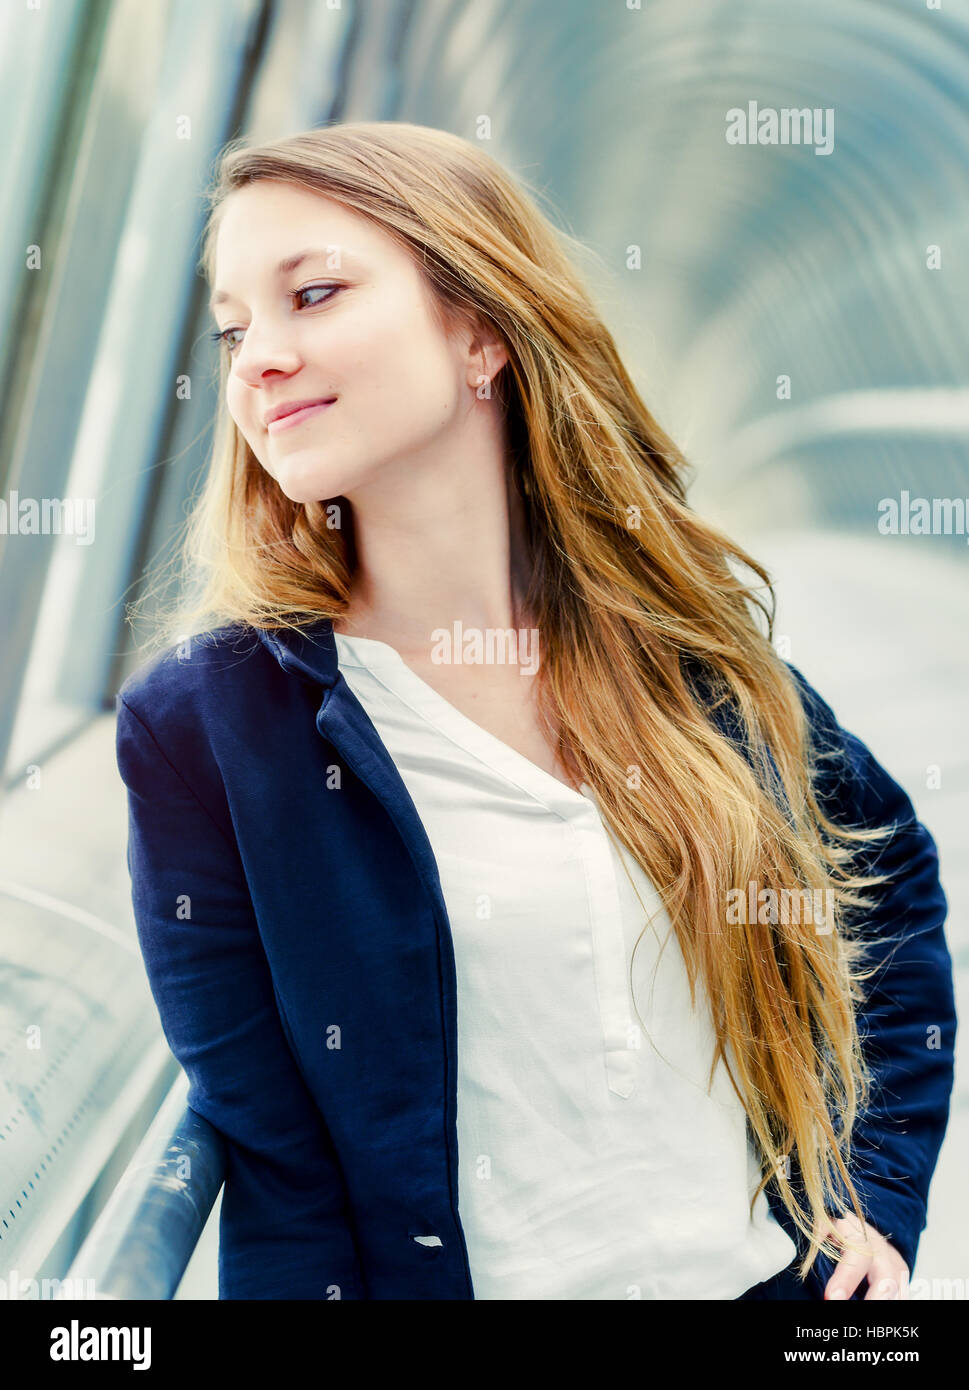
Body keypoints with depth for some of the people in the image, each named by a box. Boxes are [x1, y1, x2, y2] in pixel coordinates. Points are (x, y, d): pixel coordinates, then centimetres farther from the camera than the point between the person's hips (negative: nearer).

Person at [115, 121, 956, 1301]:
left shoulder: (691, 631, -5)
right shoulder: (198, 725, -14)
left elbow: (896, 874, 9)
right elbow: (275, 1170, -12)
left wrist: (883, 1198, 4)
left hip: (778, 1272, 3)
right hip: (473, 1279, -2)